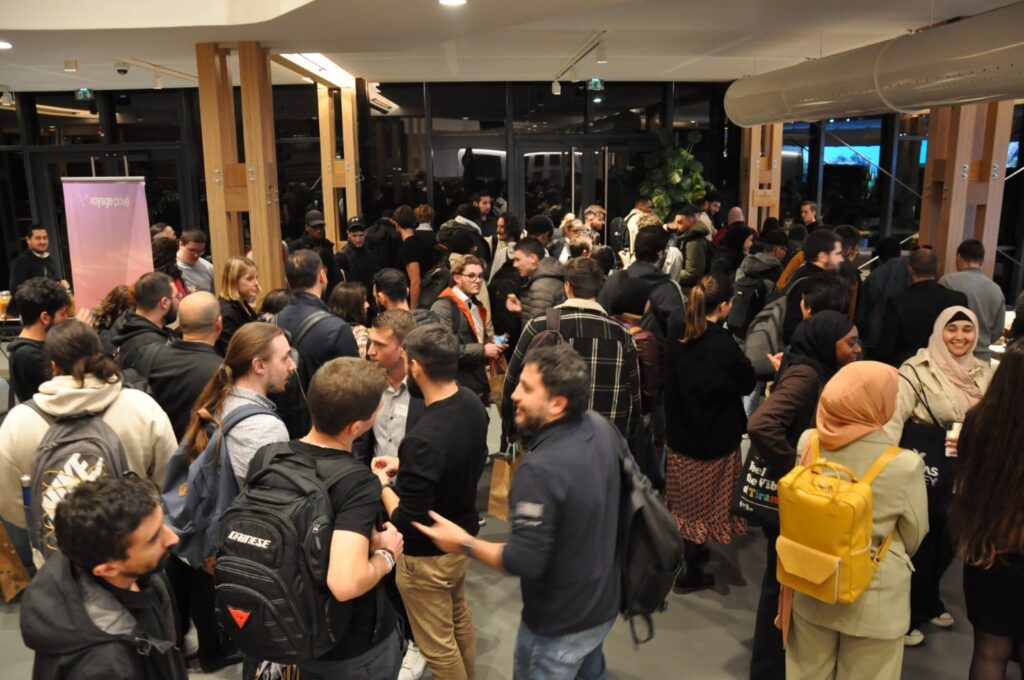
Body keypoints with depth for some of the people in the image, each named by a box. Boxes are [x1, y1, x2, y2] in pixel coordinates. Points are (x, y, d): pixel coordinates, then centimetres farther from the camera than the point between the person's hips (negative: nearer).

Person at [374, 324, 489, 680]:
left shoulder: (423, 438, -36)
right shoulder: (473, 404, -10)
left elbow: (406, 522, -27)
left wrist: (383, 483, -10)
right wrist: (405, 466, 5)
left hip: (428, 555, -8)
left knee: (438, 645, 14)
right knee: (459, 618, 30)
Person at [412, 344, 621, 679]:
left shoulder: (541, 469, -34)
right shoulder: (601, 427, -9)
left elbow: (524, 561, -31)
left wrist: (465, 544, -17)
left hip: (559, 624, -7)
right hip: (604, 602, 7)